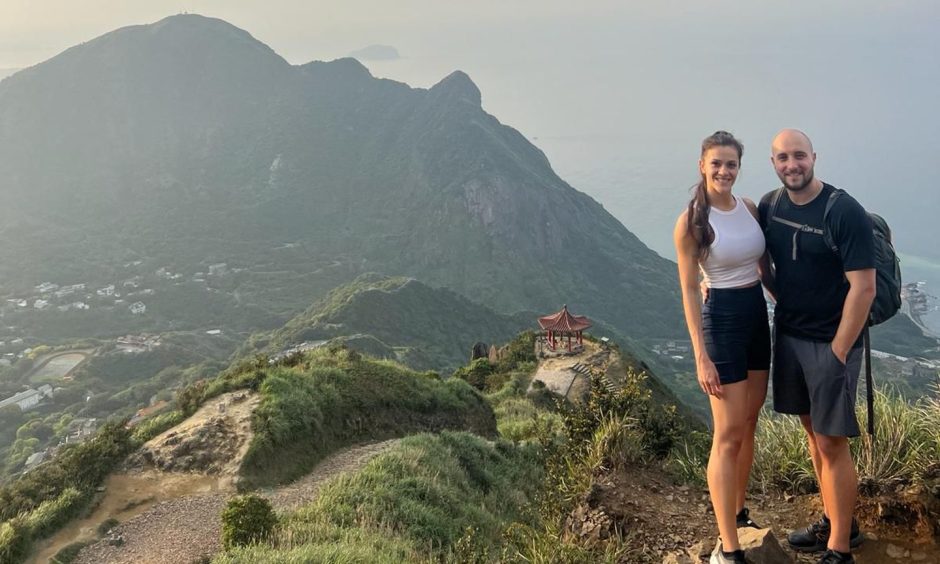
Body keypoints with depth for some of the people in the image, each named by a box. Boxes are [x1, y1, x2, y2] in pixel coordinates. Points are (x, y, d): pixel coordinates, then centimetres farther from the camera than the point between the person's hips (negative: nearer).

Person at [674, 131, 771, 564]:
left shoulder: (750, 207, 4)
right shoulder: (690, 222, -13)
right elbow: (689, 291, -13)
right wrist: (701, 356, -15)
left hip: (759, 314, 7)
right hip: (721, 320, -7)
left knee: (749, 424, 16)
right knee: (728, 435, -5)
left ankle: (738, 512, 34)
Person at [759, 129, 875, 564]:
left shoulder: (844, 212, -17)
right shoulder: (769, 206, 1)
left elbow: (863, 287, -18)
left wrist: (837, 353, -17)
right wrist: (783, 299, 4)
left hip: (831, 341, -6)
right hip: (788, 334, 6)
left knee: (832, 444, 0)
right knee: (812, 430, 17)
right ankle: (835, 522, 34)